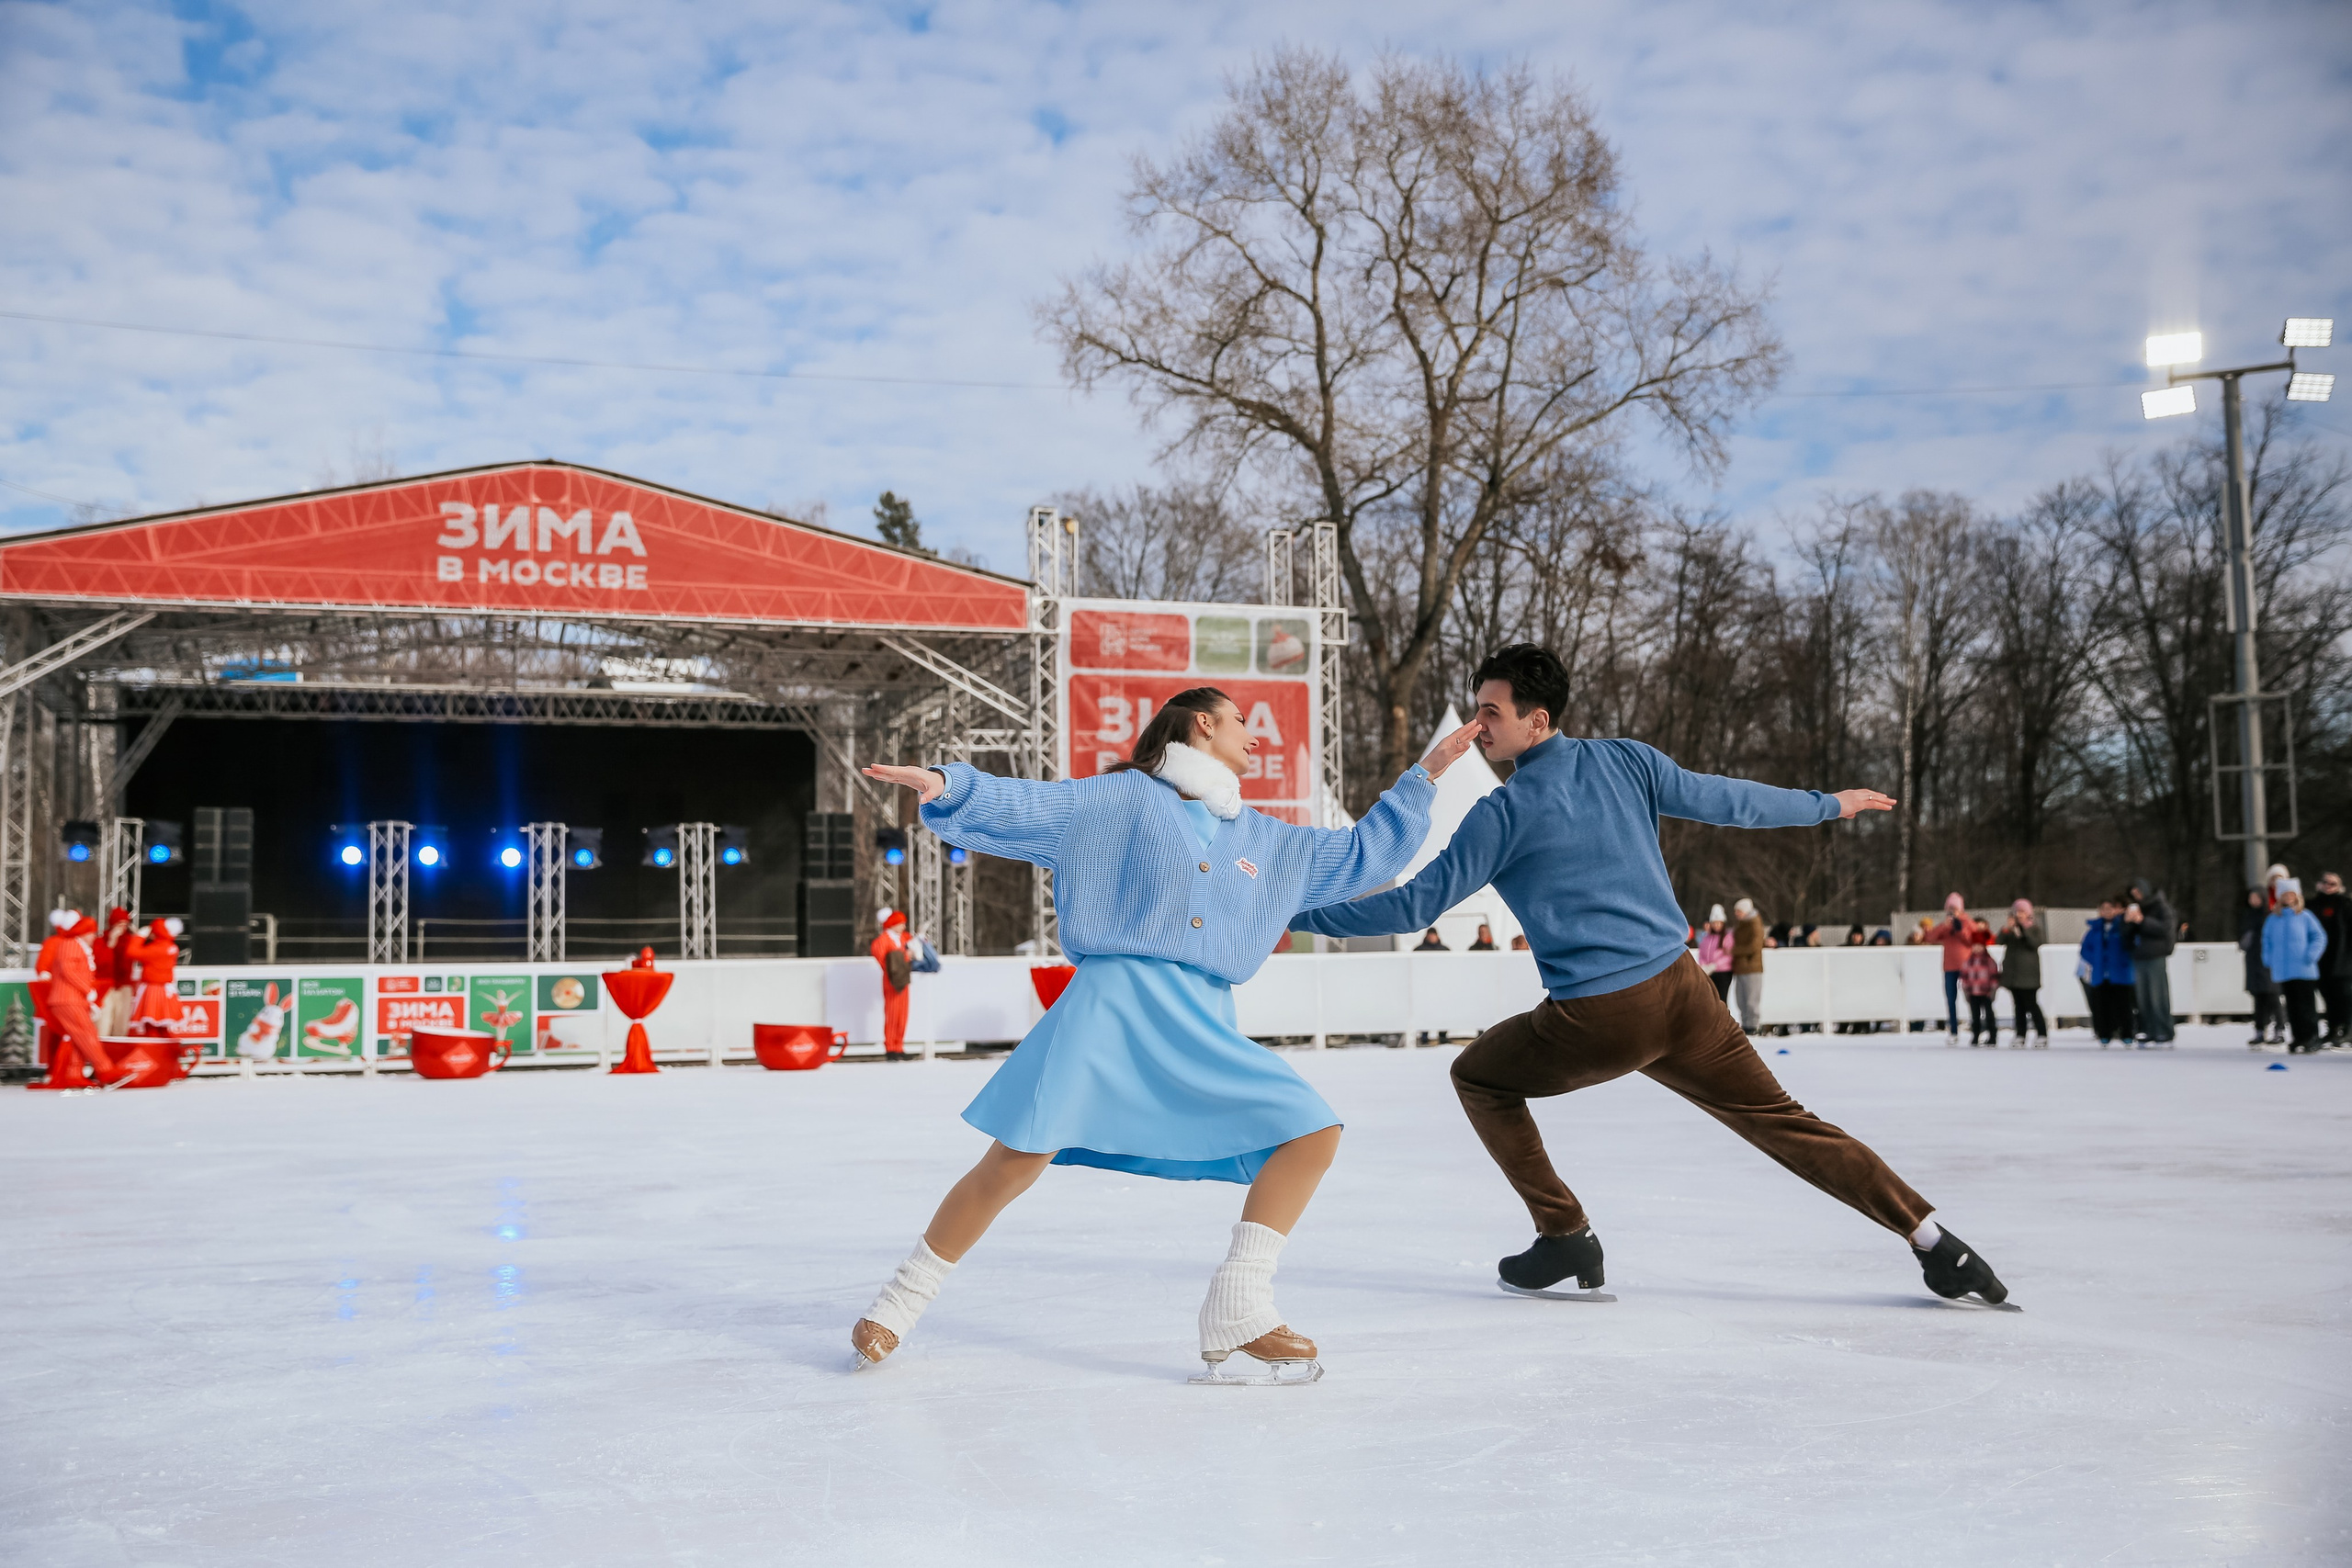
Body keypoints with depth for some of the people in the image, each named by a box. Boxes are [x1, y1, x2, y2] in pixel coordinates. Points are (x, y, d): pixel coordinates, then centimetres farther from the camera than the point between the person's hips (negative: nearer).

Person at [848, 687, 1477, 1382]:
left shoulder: (1271, 844, 24)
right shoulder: (1123, 798, 7)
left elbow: (1365, 853, 30)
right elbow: (1020, 807, -2)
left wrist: (1425, 774, 28)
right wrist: (948, 786, -19)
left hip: (1204, 1031, 6)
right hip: (1112, 1006, -6)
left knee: (1312, 1133, -7)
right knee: (1020, 1156, -16)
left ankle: (1236, 1313, -2)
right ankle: (904, 1297, 4)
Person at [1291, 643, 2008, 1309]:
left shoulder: (1504, 812, -7)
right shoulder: (1624, 761, 5)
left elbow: (1416, 903, -6)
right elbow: (1728, 801, 12)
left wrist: (1299, 910, 1)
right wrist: (1831, 803, 28)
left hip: (1597, 1022, -5)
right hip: (1680, 990, 5)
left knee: (1479, 1077, 19)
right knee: (1781, 1120, 14)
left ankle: (1566, 1235, 14)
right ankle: (1936, 1243, 7)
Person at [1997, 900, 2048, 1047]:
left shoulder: (2035, 925, 1)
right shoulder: (2010, 924, 14)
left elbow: (2037, 943, -14)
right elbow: (2001, 941, 4)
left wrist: (2026, 928, -18)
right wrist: (2006, 929, -11)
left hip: (2028, 972, -5)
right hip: (2012, 970, 5)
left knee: (2031, 1004, -9)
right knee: (2018, 1004, 5)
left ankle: (2043, 1035, -7)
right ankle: (2019, 1035, 8)